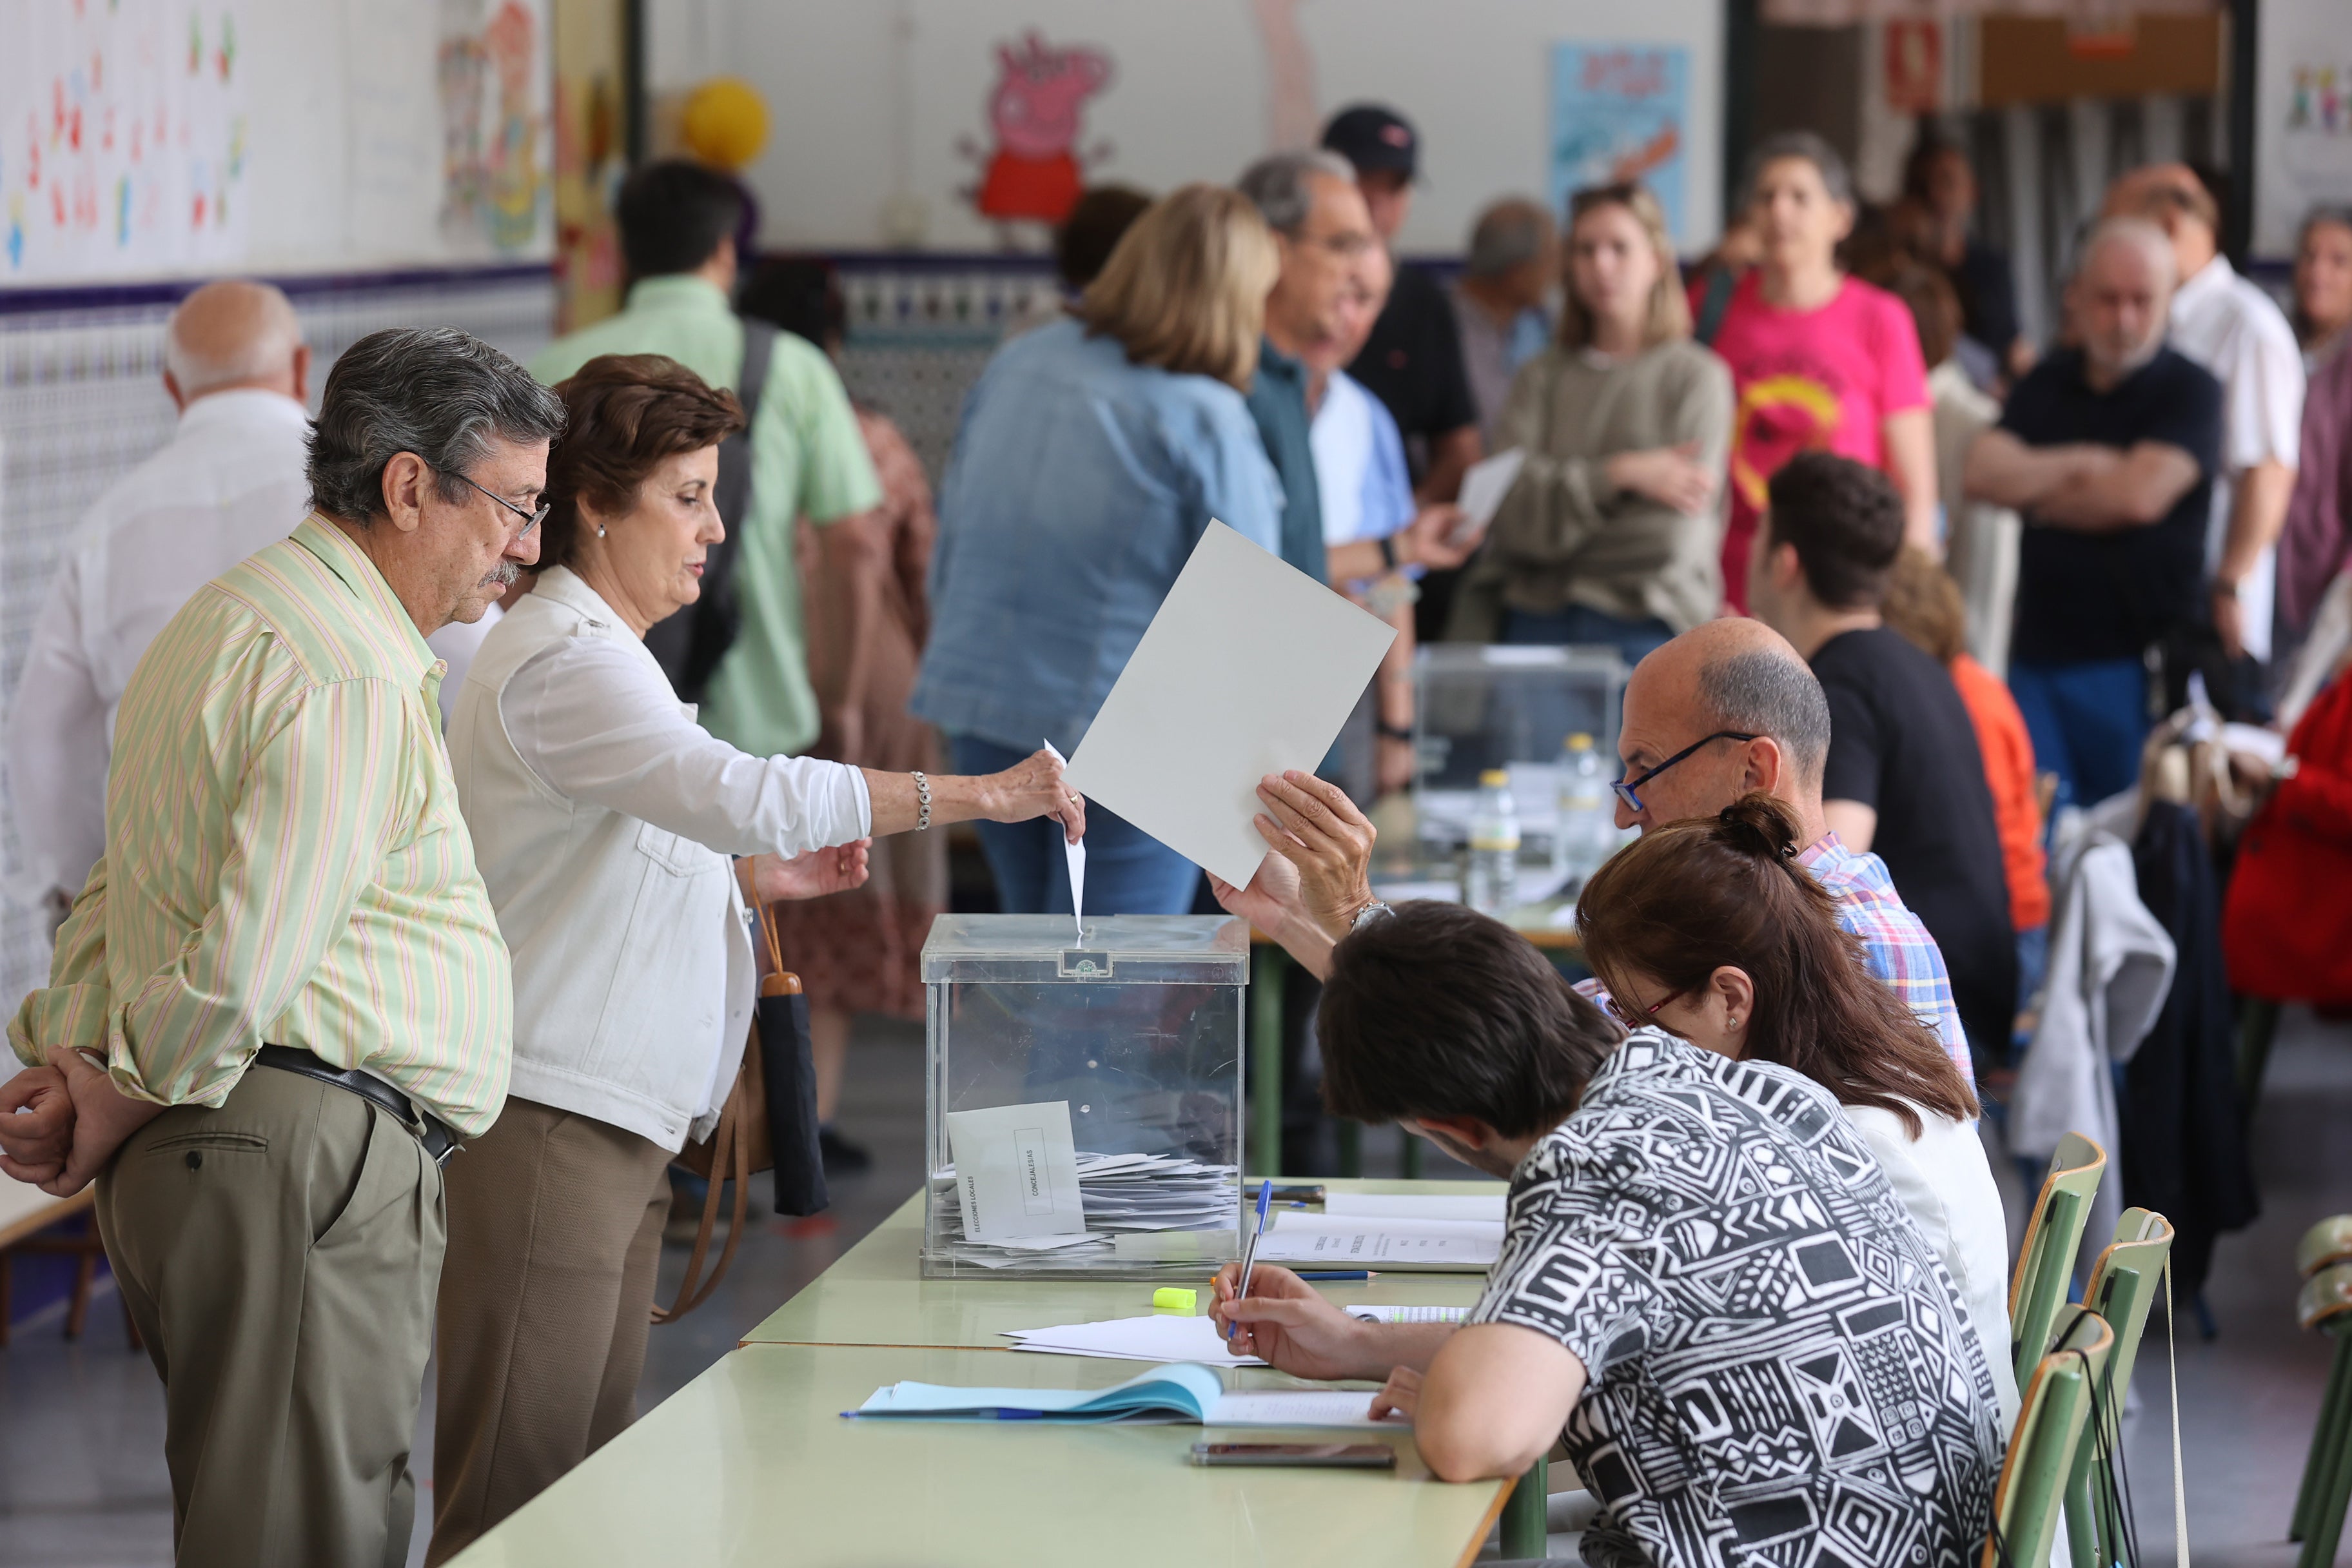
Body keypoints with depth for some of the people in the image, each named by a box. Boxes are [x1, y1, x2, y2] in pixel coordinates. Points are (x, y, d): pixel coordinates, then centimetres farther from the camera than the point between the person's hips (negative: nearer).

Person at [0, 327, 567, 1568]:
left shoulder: (233, 618, 22)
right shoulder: (354, 674, -14)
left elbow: (122, 894, 21)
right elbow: (248, 955, -20)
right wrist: (118, 1110, -7)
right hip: (302, 1144, -11)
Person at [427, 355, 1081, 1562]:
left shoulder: (595, 651, 20)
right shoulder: (563, 664, -15)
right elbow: (739, 789, -28)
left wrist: (762, 878, 14)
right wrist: (982, 796, -28)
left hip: (613, 1132, 11)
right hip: (543, 1128, -11)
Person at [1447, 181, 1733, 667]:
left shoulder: (1698, 377, 3)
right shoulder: (1542, 376, 12)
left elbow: (1674, 536, -5)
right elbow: (1514, 513, -2)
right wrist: (1619, 475, -11)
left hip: (1644, 626, -2)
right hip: (1533, 618, 2)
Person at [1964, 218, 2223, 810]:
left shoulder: (2190, 392, -2)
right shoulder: (2048, 383, 15)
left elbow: (2139, 496, -15)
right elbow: (1984, 473, 1)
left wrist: (2038, 498, 0)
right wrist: (2081, 464, -9)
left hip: (2137, 661, -5)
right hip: (2038, 654, 5)